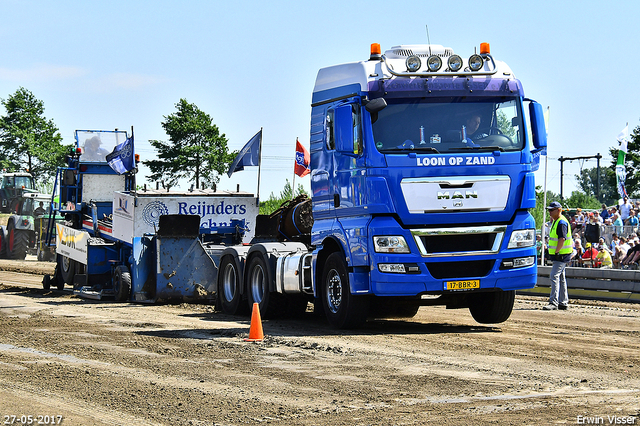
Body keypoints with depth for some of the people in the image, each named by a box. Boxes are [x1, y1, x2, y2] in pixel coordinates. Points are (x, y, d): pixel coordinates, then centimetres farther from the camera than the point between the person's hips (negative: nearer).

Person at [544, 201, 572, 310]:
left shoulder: (562, 222, -16)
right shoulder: (556, 221, 16)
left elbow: (562, 239, -26)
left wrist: (556, 252, -22)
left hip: (561, 255, -11)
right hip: (558, 255, 11)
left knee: (554, 276, -15)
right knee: (561, 278, 14)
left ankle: (554, 302, -18)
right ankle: (563, 302, 20)